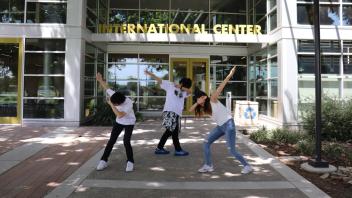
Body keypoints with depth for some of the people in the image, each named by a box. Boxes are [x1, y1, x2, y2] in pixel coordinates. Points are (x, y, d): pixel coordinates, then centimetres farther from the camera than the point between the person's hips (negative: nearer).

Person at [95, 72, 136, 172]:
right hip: (119, 122, 5)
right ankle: (103, 160, 12)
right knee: (111, 140, 3)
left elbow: (120, 115, -44)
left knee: (126, 142, -15)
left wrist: (111, 104, -40)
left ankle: (130, 162, 3)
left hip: (129, 123, -5)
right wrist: (100, 80, 8)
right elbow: (106, 87, -3)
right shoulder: (114, 95, -22)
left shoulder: (129, 104, -37)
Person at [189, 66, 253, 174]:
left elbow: (220, 87, -18)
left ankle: (247, 166, 13)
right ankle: (208, 166, 18)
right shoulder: (203, 109, 8)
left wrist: (229, 75, -24)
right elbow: (191, 110, 3)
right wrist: (197, 103, -11)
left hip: (228, 125, -8)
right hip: (220, 126, 8)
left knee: (232, 150, -6)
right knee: (206, 143, 7)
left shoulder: (212, 99, -11)